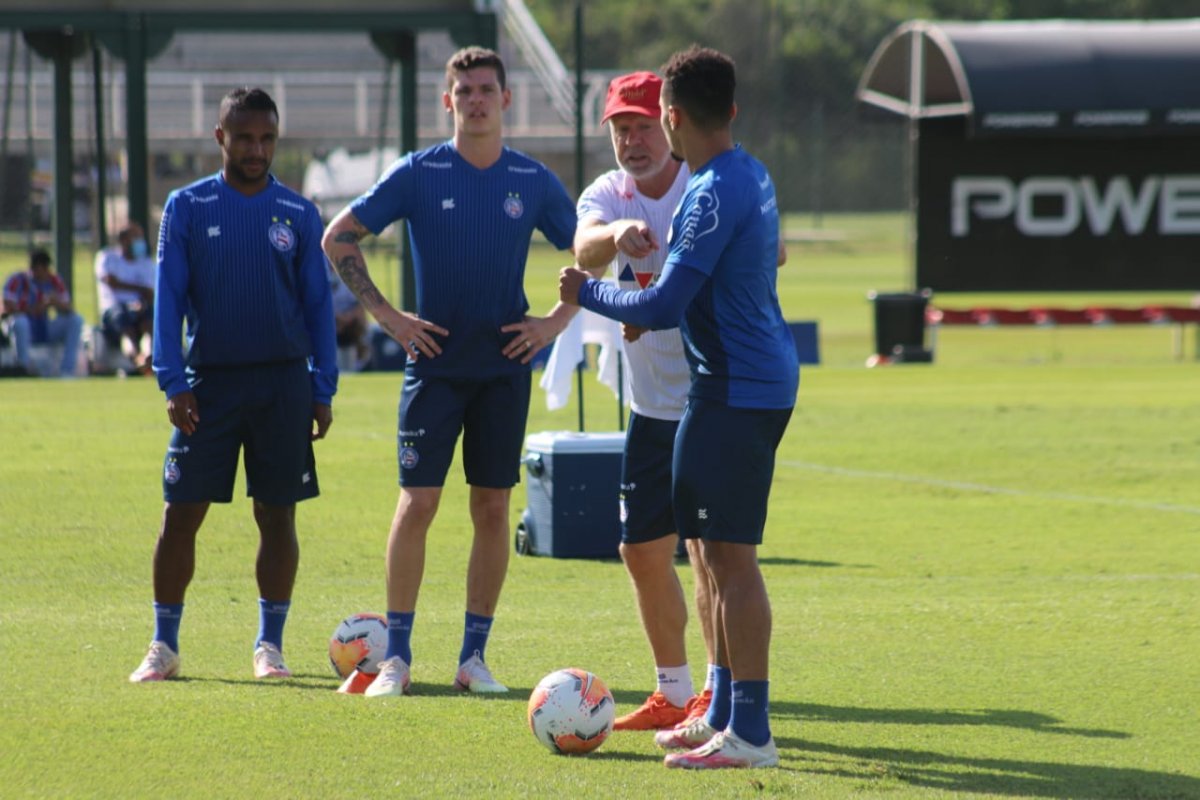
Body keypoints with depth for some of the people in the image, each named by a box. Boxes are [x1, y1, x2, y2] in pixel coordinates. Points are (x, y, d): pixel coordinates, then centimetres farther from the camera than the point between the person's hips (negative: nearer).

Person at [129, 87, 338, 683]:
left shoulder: (298, 214, 6)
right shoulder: (188, 207, 3)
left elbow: (318, 305, 9)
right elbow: (169, 298, 1)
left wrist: (322, 390, 2)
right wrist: (173, 382, -8)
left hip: (283, 382, 1)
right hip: (210, 381, -1)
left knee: (278, 515, 2)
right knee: (181, 513, -2)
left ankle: (270, 644, 11)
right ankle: (164, 645, 7)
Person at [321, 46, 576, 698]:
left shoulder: (533, 181, 2)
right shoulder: (418, 174, -3)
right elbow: (338, 239, 1)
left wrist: (556, 321, 0)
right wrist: (385, 315, -4)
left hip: (504, 367, 2)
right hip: (435, 363, -2)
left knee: (493, 508, 3)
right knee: (417, 503, -6)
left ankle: (474, 657, 11)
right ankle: (396, 656, 1)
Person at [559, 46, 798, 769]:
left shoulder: (715, 193, -18)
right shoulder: (753, 176, 12)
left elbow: (664, 307, -20)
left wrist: (587, 293, -4)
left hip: (736, 390, -10)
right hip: (762, 378, 10)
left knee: (733, 555, -10)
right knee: (717, 553, 17)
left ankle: (750, 734, -11)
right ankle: (724, 713, 24)